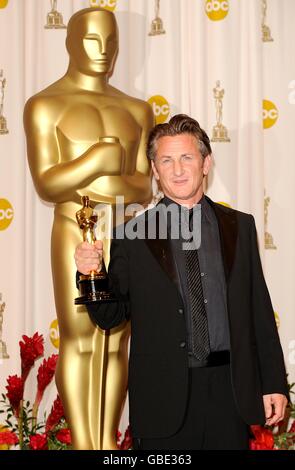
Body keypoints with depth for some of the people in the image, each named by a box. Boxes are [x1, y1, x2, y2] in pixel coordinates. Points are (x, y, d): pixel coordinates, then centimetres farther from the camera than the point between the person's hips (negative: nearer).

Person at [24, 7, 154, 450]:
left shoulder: (136, 110, 12)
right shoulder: (46, 105, -3)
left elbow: (145, 188, 4)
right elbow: (47, 185, -11)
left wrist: (113, 183, -14)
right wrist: (96, 161, -19)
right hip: (76, 236, -4)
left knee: (115, 343, 6)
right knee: (77, 341, -2)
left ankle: (108, 444, 14)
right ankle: (82, 445, 5)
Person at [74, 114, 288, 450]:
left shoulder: (240, 227, 8)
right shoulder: (132, 236, 2)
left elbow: (259, 309, 7)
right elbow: (110, 317, 4)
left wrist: (274, 383, 5)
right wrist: (92, 273, -15)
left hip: (229, 388, 2)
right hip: (163, 396, -1)